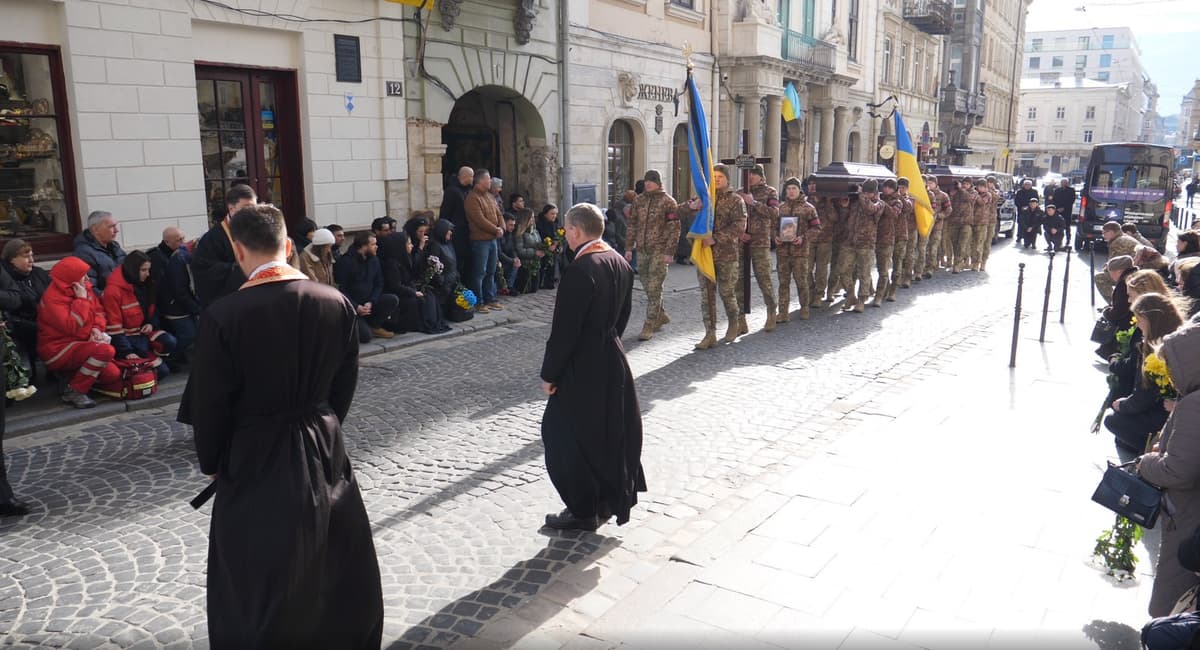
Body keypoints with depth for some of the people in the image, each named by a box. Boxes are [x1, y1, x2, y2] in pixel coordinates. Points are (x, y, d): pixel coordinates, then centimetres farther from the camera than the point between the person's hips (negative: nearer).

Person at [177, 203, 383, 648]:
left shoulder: (223, 316, -20)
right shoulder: (337, 304, -9)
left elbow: (208, 404, -10)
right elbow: (345, 384, 2)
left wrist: (211, 463, 8)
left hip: (256, 461, -4)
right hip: (324, 451, 4)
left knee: (258, 580, 15)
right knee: (336, 567, 23)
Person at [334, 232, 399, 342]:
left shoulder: (374, 260, 5)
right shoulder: (347, 262, -14)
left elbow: (379, 284, 6)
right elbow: (340, 289, -14)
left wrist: (371, 302, -11)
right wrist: (356, 307, -20)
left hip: (369, 302, 6)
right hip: (351, 307, -6)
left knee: (393, 300, -19)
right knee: (365, 336, -23)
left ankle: (374, 325, -1)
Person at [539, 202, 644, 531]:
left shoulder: (580, 271, -23)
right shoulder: (620, 262, 3)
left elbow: (564, 329, -21)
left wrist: (549, 374, -12)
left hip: (582, 368, -8)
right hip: (613, 359, 9)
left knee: (569, 438, 7)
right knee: (611, 432, 19)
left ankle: (583, 511, 18)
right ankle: (612, 499, 33)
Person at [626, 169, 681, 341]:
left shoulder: (668, 202, -4)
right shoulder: (639, 200, 11)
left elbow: (674, 229, -7)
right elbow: (632, 224, 14)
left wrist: (669, 252, -14)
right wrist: (629, 247, 8)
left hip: (659, 251, -6)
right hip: (642, 250, 6)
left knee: (654, 289, -7)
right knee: (647, 287, 12)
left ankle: (649, 326, -4)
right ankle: (661, 316, 30)